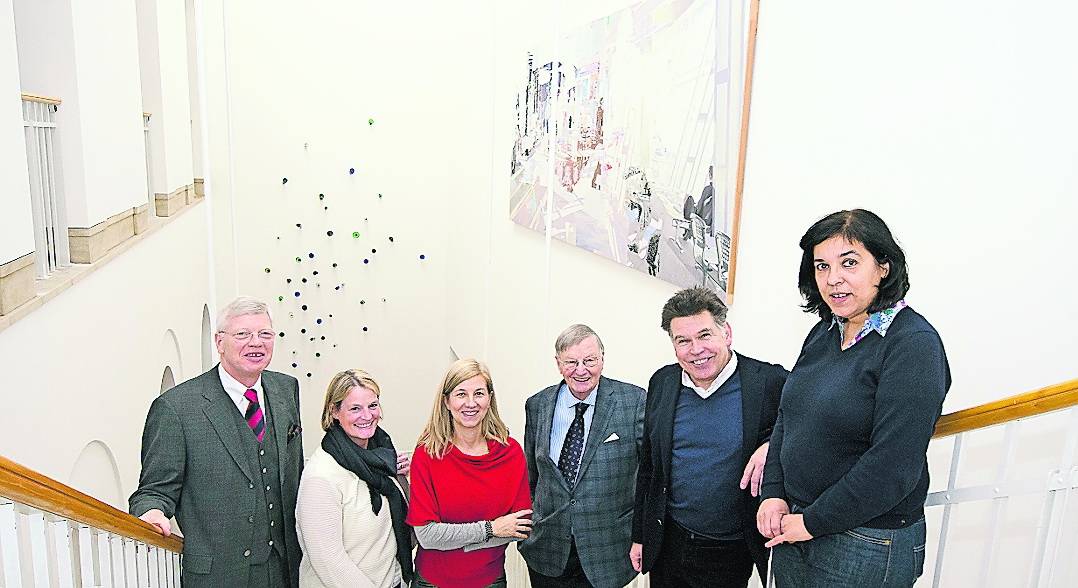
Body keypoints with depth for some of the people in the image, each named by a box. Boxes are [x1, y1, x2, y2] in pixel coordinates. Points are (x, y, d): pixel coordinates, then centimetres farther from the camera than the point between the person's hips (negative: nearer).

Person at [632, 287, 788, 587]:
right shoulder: (661, 383, 0)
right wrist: (639, 536, 11)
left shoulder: (770, 381, -14)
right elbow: (648, 466, 8)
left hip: (732, 552, -3)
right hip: (669, 545, 3)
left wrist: (773, 444, -21)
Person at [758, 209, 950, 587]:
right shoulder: (824, 332, 4)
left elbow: (893, 464, -23)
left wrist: (813, 523, -17)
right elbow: (787, 417, 9)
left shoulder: (914, 345, -18)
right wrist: (773, 495, -2)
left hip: (867, 545, -6)